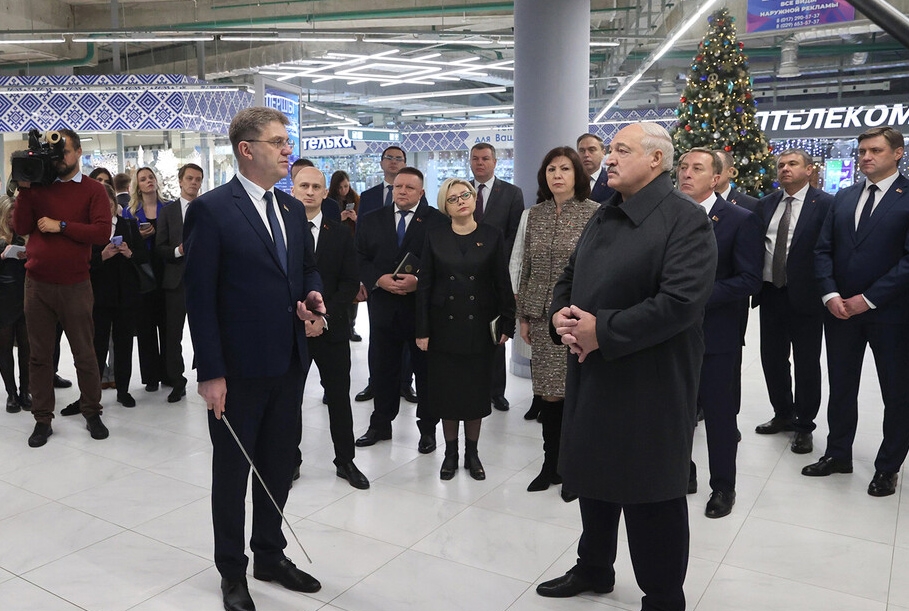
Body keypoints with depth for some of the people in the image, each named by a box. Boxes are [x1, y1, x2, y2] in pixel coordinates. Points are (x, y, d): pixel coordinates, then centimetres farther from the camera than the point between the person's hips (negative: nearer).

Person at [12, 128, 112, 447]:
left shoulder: (93, 189, 1)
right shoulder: (38, 185, 9)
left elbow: (102, 231, -12)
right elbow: (21, 227, 1)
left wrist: (61, 225, -15)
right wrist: (24, 188, -5)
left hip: (75, 285, -3)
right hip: (37, 283, 3)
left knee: (85, 354, 6)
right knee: (40, 355, 8)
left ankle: (92, 413, 19)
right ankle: (42, 419, 18)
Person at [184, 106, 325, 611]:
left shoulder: (293, 209, 9)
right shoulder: (211, 209, -11)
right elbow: (199, 297, -13)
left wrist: (312, 295, -3)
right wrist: (210, 372, -16)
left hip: (289, 362, 6)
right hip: (239, 369, -6)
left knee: (278, 468, 18)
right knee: (233, 471, 12)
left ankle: (270, 555, 38)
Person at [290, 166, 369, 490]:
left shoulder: (340, 234, 4)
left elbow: (350, 282, 0)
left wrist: (325, 318, -11)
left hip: (331, 329, 1)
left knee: (339, 396, 8)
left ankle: (345, 461, 22)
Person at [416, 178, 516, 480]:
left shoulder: (492, 237, -1)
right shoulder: (435, 237, 0)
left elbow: (503, 284, 1)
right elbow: (424, 285, 0)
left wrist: (507, 325, -4)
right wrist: (422, 330, -4)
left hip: (480, 327, 0)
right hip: (444, 327, 0)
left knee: (476, 390, 7)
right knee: (446, 391, 7)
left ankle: (472, 453, 24)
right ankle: (450, 452, 23)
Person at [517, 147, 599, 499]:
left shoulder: (594, 213, -5)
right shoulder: (535, 214, 8)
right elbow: (527, 268, 11)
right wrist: (523, 316, 9)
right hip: (542, 318, 4)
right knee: (548, 394, 9)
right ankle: (551, 466, 25)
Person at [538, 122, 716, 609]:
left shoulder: (685, 220, -13)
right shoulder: (603, 216, 13)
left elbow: (681, 302, -24)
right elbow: (570, 278, 17)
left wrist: (603, 330, -22)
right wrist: (560, 316, -5)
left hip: (650, 384, -8)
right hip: (592, 376, 8)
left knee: (651, 497, 6)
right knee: (593, 477, 20)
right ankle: (593, 569, 42)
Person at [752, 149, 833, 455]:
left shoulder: (825, 204, -7)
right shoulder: (765, 204, 9)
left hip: (805, 297, -5)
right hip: (771, 295, 5)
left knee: (806, 364, 7)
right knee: (772, 359, 14)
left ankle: (804, 425, 23)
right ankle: (783, 414, 34)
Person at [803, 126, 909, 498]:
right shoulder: (843, 198, 9)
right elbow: (823, 250, 7)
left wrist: (868, 299, -17)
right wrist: (831, 295, -8)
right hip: (840, 310, 5)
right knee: (841, 387, 14)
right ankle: (838, 454, 29)